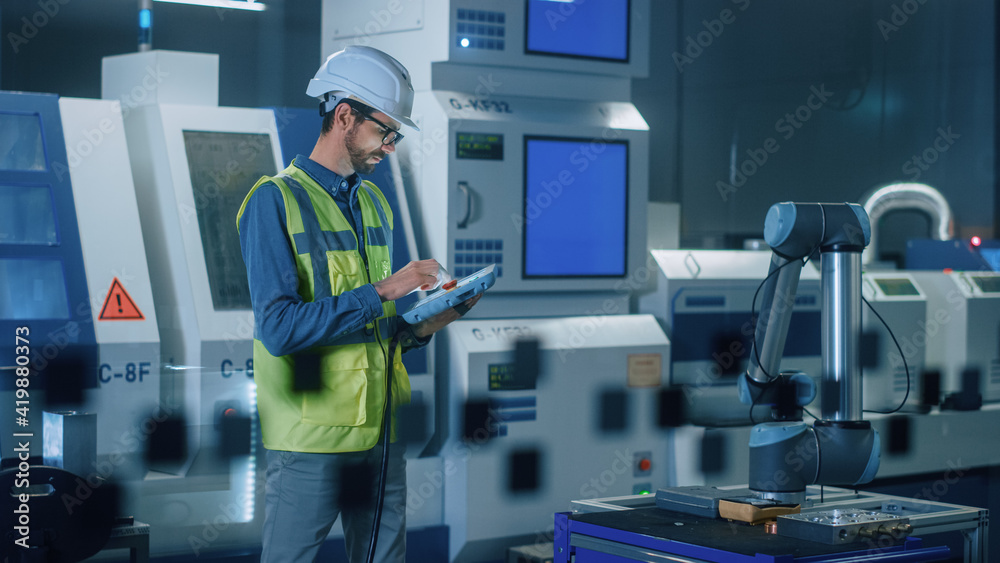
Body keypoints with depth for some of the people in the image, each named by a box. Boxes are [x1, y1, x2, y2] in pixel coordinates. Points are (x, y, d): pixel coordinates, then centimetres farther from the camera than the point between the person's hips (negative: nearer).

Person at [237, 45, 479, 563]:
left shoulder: (374, 203, 15)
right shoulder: (275, 201, -8)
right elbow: (278, 328, -20)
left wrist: (424, 325, 0)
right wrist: (382, 291, -21)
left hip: (381, 430, 7)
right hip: (310, 441, -7)